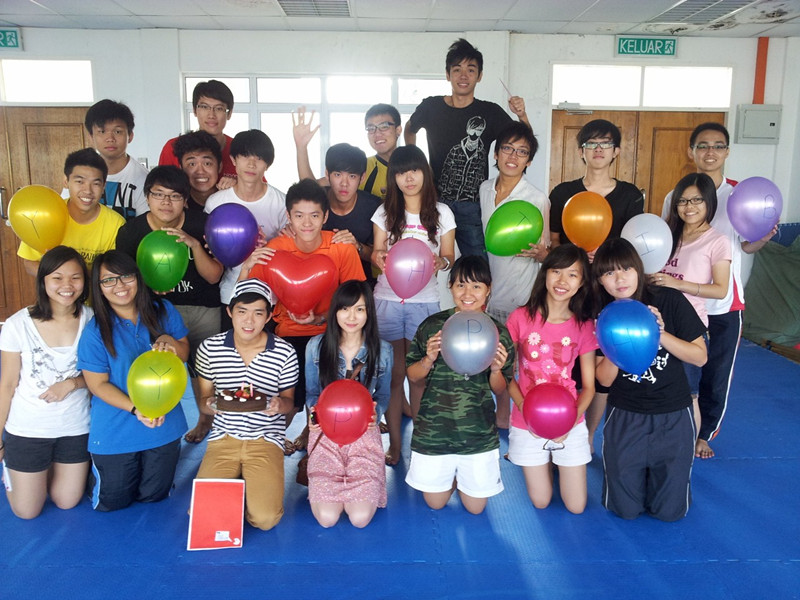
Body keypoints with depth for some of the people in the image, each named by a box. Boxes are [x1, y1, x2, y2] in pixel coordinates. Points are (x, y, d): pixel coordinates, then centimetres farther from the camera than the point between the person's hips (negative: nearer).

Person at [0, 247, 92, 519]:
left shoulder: (91, 320, -11)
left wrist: (72, 383, -21)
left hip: (76, 427, 2)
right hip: (27, 430, -1)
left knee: (67, 503, 16)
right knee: (26, 512, 12)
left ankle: (49, 467, 45)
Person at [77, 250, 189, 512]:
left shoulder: (163, 311, -5)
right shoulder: (95, 331, -14)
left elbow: (184, 354, 3)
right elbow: (98, 384, -10)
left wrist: (170, 341, -20)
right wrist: (136, 409, -23)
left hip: (164, 423, 2)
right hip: (115, 430, -2)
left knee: (153, 497, 17)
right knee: (110, 503, 14)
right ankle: (96, 468, 43)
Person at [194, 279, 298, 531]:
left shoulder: (285, 353, -9)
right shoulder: (209, 348, -5)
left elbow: (289, 401, 4)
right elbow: (202, 399, 5)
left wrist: (279, 404, -21)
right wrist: (209, 404, -20)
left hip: (267, 438, -1)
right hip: (223, 436, 2)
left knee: (265, 519, -16)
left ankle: (260, 483, 18)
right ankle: (233, 480, 20)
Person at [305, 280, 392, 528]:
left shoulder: (382, 350, -4)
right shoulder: (316, 346, -4)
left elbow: (383, 395, 7)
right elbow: (311, 393, 6)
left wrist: (376, 413, -16)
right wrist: (316, 412, -17)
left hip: (365, 433, 0)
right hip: (325, 433, 0)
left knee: (361, 518, -13)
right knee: (327, 517, -13)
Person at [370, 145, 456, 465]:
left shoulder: (441, 213, 4)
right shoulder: (385, 212, 6)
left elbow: (448, 256, 5)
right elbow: (376, 252, 7)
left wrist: (440, 262, -18)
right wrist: (378, 257, -17)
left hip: (424, 300, -1)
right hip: (387, 299, 1)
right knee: (393, 373, 4)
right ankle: (394, 442, 16)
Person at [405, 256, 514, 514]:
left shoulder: (498, 333, -6)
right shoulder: (432, 326, -8)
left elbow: (499, 390, 1)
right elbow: (412, 376, 0)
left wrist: (496, 370, -20)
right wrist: (429, 360, -21)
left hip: (478, 434, 0)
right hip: (433, 431, 0)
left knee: (475, 507, 15)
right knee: (435, 503, 17)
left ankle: (461, 474, 44)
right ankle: (453, 475, 46)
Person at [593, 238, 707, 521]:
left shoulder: (669, 300, -11)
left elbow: (700, 357, -9)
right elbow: (604, 379, -8)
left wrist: (660, 333, -24)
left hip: (673, 416, 0)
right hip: (625, 416, 1)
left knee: (669, 510, 8)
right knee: (625, 509, 8)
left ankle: (658, 473, 37)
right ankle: (638, 472, 37)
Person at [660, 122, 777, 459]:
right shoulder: (676, 196, 0)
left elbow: (746, 246, 2)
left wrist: (763, 238, -19)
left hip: (725, 304, 1)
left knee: (718, 374, 10)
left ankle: (704, 434, 31)